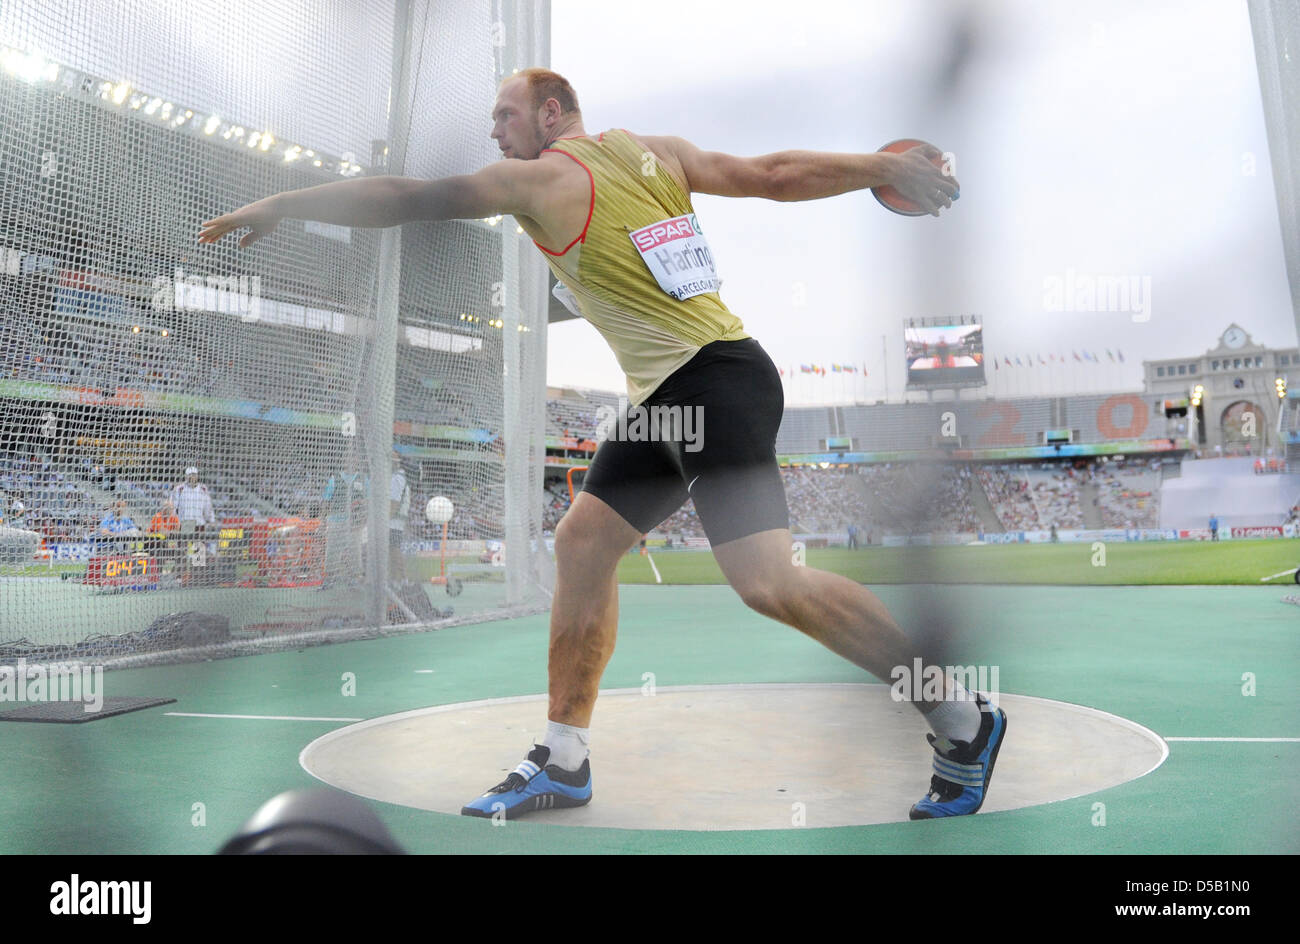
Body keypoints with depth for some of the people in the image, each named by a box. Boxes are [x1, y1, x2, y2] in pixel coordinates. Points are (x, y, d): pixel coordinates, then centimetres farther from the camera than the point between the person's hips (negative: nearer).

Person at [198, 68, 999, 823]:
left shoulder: (538, 178, -3)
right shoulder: (657, 152, 17)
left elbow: (404, 200, 1)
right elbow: (773, 174, 9)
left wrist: (281, 205, 12)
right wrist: (883, 167, 13)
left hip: (718, 381, -10)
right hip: (667, 398, 10)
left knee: (767, 579, -16)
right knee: (582, 543, 6)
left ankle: (963, 718, -3)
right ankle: (564, 763, 11)